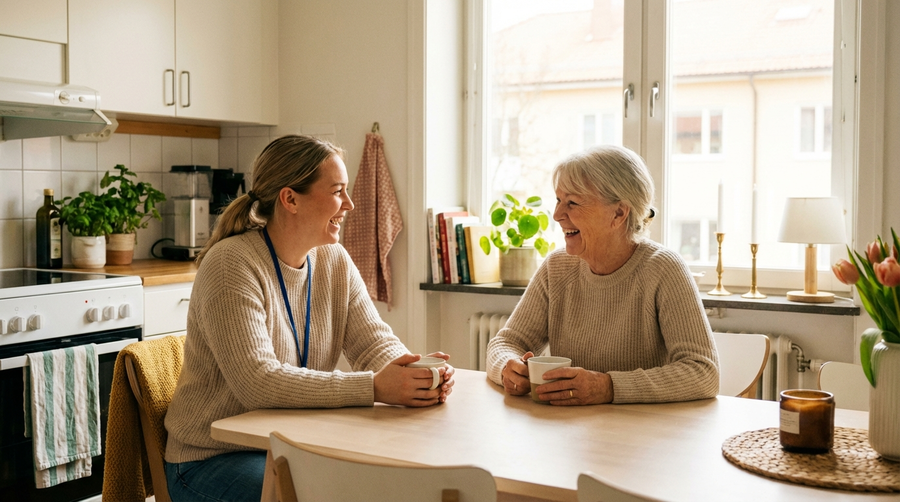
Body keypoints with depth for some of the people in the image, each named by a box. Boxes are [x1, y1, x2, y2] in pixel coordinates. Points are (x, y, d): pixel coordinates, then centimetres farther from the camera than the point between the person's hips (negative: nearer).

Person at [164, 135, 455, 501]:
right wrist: (372, 388, -34)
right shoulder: (230, 265, -20)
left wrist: (421, 374, -24)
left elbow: (374, 341, -1)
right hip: (214, 459, -6)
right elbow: (257, 382, -29)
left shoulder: (334, 260, 3)